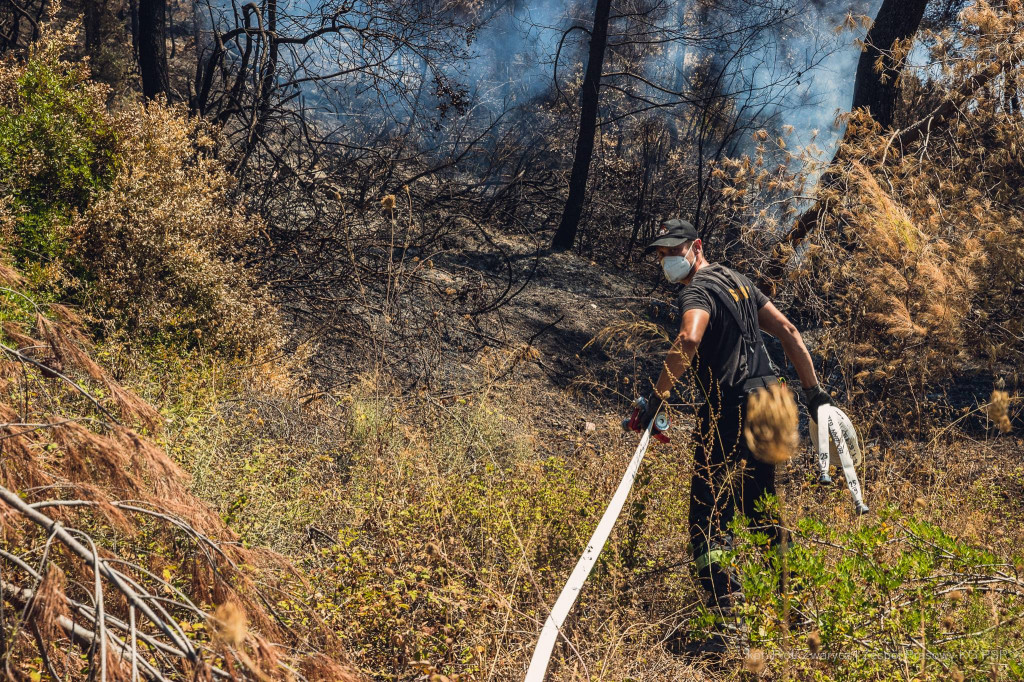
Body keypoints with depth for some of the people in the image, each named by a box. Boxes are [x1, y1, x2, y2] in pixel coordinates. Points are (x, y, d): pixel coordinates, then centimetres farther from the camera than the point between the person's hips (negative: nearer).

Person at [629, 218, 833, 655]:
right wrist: (814, 392, 20)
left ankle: (732, 622, -20)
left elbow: (689, 340, -32)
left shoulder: (698, 289, -9)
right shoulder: (737, 281, 19)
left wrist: (657, 398, -28)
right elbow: (788, 332, 18)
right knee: (760, 512, 21)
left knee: (709, 521, -10)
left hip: (728, 414, -9)